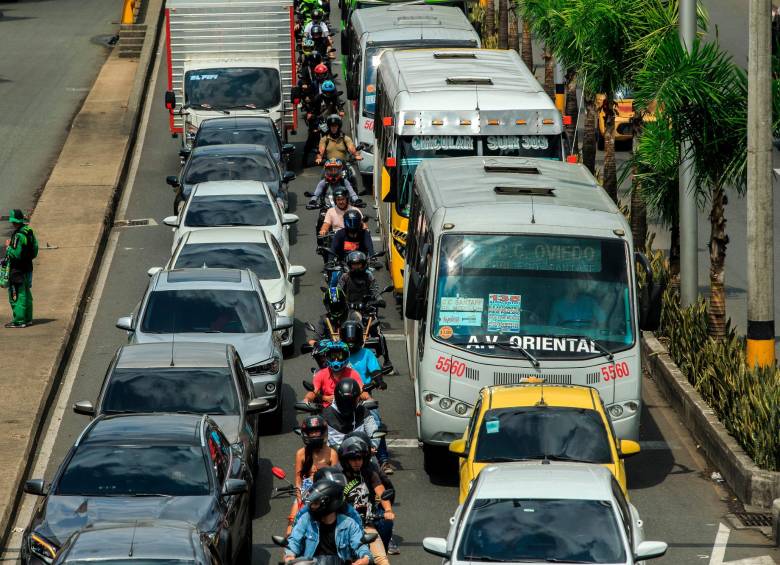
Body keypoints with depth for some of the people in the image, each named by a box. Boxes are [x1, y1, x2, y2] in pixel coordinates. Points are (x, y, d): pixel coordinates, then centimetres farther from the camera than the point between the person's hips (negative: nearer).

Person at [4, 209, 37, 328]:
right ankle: (27, 318, 25)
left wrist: (8, 247, -9)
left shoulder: (19, 235, -21)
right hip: (27, 267, 9)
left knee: (16, 295, -3)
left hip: (18, 269, -9)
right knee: (26, 294, 17)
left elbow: (16, 254, -26)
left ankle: (19, 320, -3)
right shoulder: (29, 232, 8)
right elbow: (34, 252, 17)